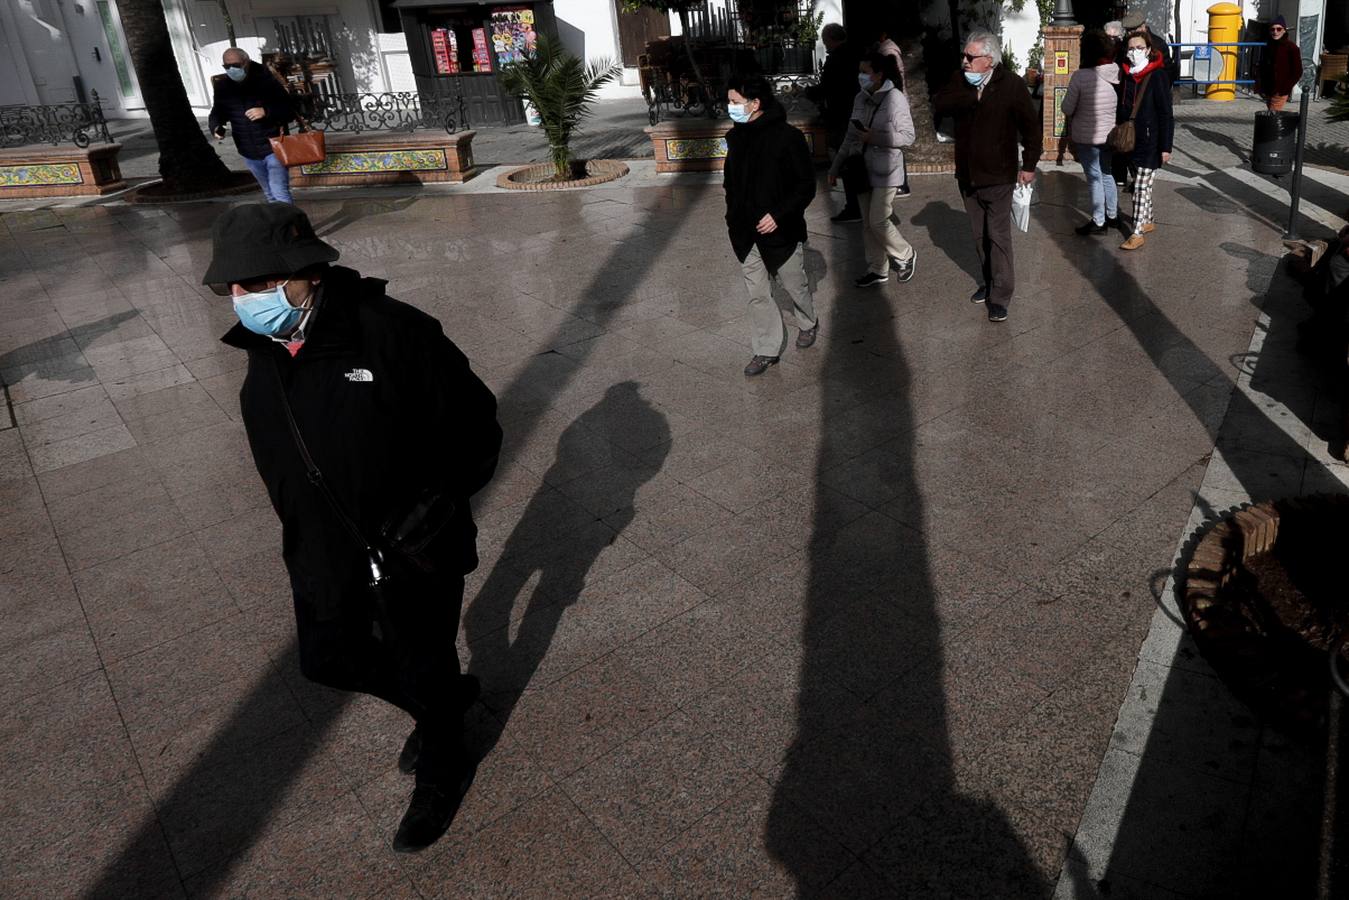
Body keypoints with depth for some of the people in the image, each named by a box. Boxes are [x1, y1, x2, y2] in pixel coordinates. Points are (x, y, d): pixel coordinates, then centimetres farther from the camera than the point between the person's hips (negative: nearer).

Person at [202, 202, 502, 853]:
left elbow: (475, 426, -17)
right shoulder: (264, 349, -3)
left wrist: (437, 507, -21)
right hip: (321, 553, 7)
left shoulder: (392, 333, -25)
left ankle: (441, 772, 44)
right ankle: (444, 700, 48)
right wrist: (298, 532, 18)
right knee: (328, 660, 20)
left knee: (423, 664, 13)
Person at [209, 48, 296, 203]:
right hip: (249, 154, 5)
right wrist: (216, 127, -11)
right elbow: (217, 113, 12)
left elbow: (290, 110, -9)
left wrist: (266, 112, -26)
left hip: (273, 149, -5)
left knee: (280, 196, -14)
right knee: (270, 195, 18)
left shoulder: (266, 81, -10)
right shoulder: (222, 87, 1)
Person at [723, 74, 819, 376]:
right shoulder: (736, 137, 2)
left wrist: (778, 214, -22)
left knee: (795, 285, 15)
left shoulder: (787, 137, -16)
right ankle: (766, 350, 18)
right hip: (747, 234, 5)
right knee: (757, 294, 7)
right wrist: (733, 219, 10)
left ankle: (808, 324, 43)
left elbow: (806, 185, -14)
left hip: (781, 231, -5)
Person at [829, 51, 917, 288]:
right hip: (863, 170, 6)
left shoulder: (895, 99, -13)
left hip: (885, 171, -6)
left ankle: (906, 256, 17)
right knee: (869, 223, 10)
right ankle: (877, 270, 22)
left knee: (878, 221, -8)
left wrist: (876, 137, -23)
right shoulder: (860, 98, 6)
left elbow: (908, 136, -13)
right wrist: (836, 167, 13)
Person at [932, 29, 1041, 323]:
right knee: (979, 235, 15)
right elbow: (939, 103, -14)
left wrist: (1029, 165, -6)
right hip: (967, 174, 5)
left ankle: (1000, 296, -1)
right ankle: (989, 281, 31)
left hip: (997, 176, -5)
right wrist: (974, 96, -22)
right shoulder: (961, 81, 3)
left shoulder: (1011, 84, -11)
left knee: (998, 236, -6)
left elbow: (1031, 126, -6)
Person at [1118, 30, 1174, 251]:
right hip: (1130, 139, 6)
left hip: (1150, 141, -6)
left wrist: (1166, 147, -15)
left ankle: (1137, 234, -5)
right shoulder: (1126, 75, 5)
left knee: (1141, 187, -7)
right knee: (1142, 185, 18)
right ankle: (1148, 221, 33)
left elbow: (1166, 114, -12)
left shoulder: (1158, 76, -12)